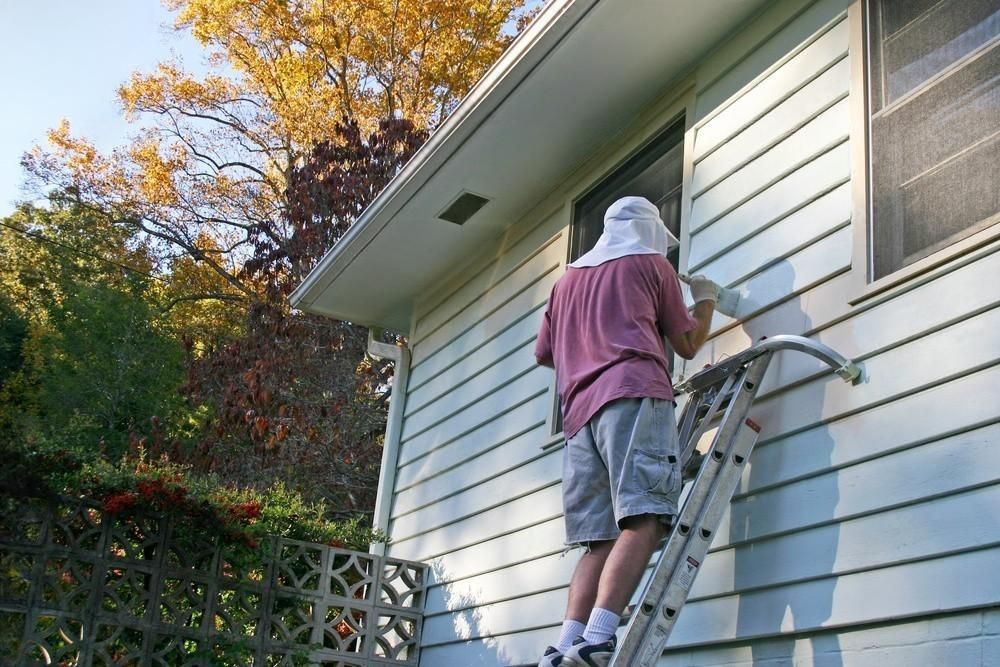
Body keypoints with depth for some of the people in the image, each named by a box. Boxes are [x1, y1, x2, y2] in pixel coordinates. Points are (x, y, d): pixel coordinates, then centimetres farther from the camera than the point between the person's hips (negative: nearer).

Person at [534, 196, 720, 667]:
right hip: (634, 397, -6)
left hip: (580, 410, 6)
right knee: (642, 521, -17)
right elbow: (687, 345, 20)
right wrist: (707, 300, 36)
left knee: (601, 539, 2)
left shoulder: (568, 278, 30)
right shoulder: (651, 264, 16)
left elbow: (544, 353, 32)